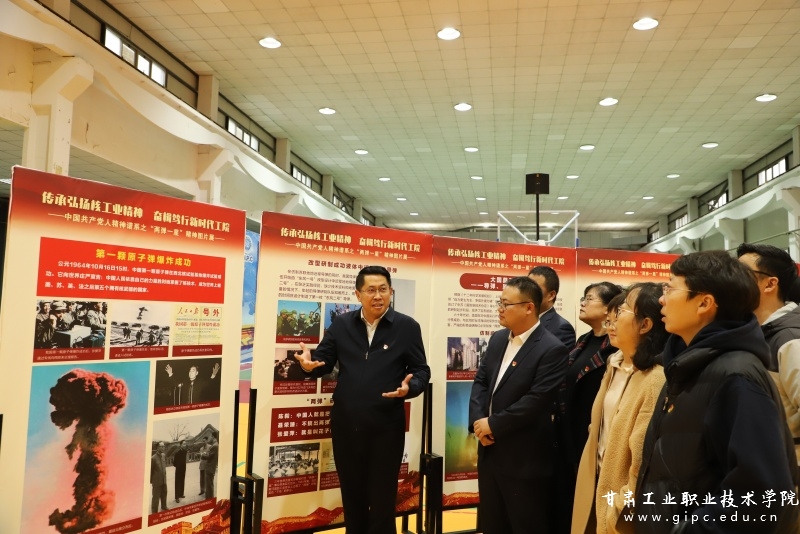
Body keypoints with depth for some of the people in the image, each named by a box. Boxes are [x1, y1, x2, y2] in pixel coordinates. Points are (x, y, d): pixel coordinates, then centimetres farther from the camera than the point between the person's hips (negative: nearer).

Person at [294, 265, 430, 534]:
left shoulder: (407, 327, -5)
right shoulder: (341, 324, 3)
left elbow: (421, 371, -3)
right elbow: (324, 361, 3)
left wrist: (409, 387, -24)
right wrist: (309, 363, -20)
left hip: (386, 426, -3)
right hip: (345, 424, 3)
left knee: (382, 497, 11)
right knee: (351, 494, 19)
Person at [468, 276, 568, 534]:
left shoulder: (552, 349, -17)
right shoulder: (498, 339, 8)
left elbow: (536, 401, -23)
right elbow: (480, 381, 8)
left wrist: (493, 424, -17)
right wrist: (477, 421, -9)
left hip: (525, 459, -7)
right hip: (490, 451, 7)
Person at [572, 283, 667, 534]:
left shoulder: (656, 380, -24)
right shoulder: (614, 365, 4)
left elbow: (644, 457, -23)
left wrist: (620, 510, -16)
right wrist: (592, 478, 11)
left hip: (619, 492, -7)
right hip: (596, 482, 8)